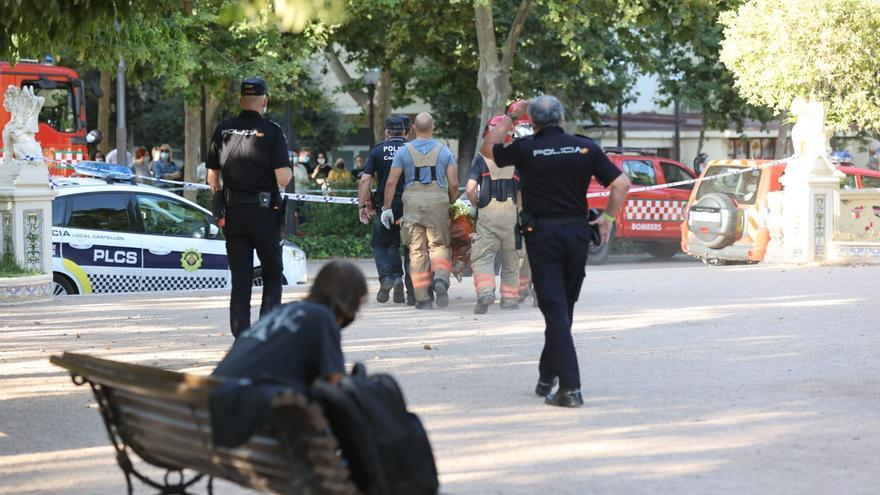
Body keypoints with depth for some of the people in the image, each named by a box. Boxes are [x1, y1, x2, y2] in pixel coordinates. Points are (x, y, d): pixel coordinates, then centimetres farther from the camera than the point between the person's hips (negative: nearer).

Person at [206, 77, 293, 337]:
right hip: (265, 211, -3)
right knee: (272, 275, 10)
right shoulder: (272, 132, -9)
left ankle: (241, 336, 4)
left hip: (233, 212, 3)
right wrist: (290, 171, 6)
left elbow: (212, 176, 8)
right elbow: (283, 179, -15)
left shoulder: (223, 130, 2)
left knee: (240, 278, 8)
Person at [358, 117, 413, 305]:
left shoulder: (377, 151, 3)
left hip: (386, 205, -1)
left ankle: (388, 277, -11)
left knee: (382, 244, 12)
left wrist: (362, 205, 2)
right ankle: (412, 292, 5)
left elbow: (365, 180, -3)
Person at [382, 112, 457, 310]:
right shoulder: (444, 151, 4)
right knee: (438, 245, 9)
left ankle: (423, 298, 4)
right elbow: (453, 184, 0)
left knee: (417, 251, 4)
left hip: (412, 203, 0)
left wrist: (387, 208, 6)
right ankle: (441, 278, -20)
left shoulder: (404, 151, 3)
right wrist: (451, 203, 17)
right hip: (438, 200, 0)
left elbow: (391, 182, 0)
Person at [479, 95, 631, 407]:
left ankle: (570, 388, -14)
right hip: (576, 232, 3)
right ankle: (547, 376, 28)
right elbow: (621, 183, -1)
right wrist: (608, 218, 9)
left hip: (541, 234, -3)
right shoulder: (586, 148, 1)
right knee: (564, 308, 16)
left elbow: (487, 149, 12)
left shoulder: (525, 149, -6)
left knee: (555, 309, -5)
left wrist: (510, 118, 20)